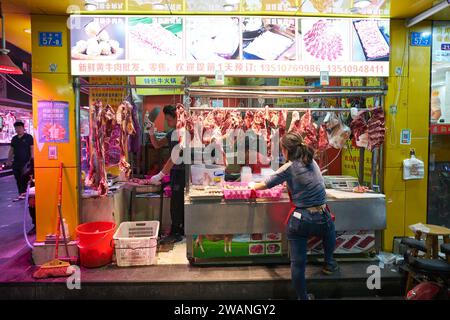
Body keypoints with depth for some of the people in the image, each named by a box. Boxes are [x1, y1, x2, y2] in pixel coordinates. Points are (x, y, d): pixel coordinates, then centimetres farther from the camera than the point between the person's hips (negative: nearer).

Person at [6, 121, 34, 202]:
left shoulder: (28, 137, -2)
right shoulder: (14, 139, 14)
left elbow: (32, 148, -6)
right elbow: (11, 150, 19)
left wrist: (32, 159, -12)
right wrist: (9, 160, 16)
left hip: (26, 162, -6)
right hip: (16, 163, 6)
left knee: (25, 179, -6)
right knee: (18, 179, 9)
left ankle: (22, 193, 0)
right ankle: (21, 194, 16)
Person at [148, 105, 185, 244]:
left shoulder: (180, 133, -18)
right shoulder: (172, 133, 11)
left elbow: (174, 158, -24)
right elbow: (157, 145, 18)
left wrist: (160, 175, -23)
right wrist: (151, 133, -1)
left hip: (181, 172, -10)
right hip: (176, 171, 10)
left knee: (176, 203, -4)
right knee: (179, 203, 15)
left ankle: (175, 234, 6)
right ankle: (182, 231, 26)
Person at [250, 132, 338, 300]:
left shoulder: (290, 168, -7)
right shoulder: (312, 162, 6)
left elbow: (266, 184, 1)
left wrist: (254, 185, 20)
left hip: (299, 220, -4)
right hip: (321, 219, 4)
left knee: (298, 263, 11)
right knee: (329, 227, 39)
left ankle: (303, 297, 25)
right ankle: (329, 264, 45)